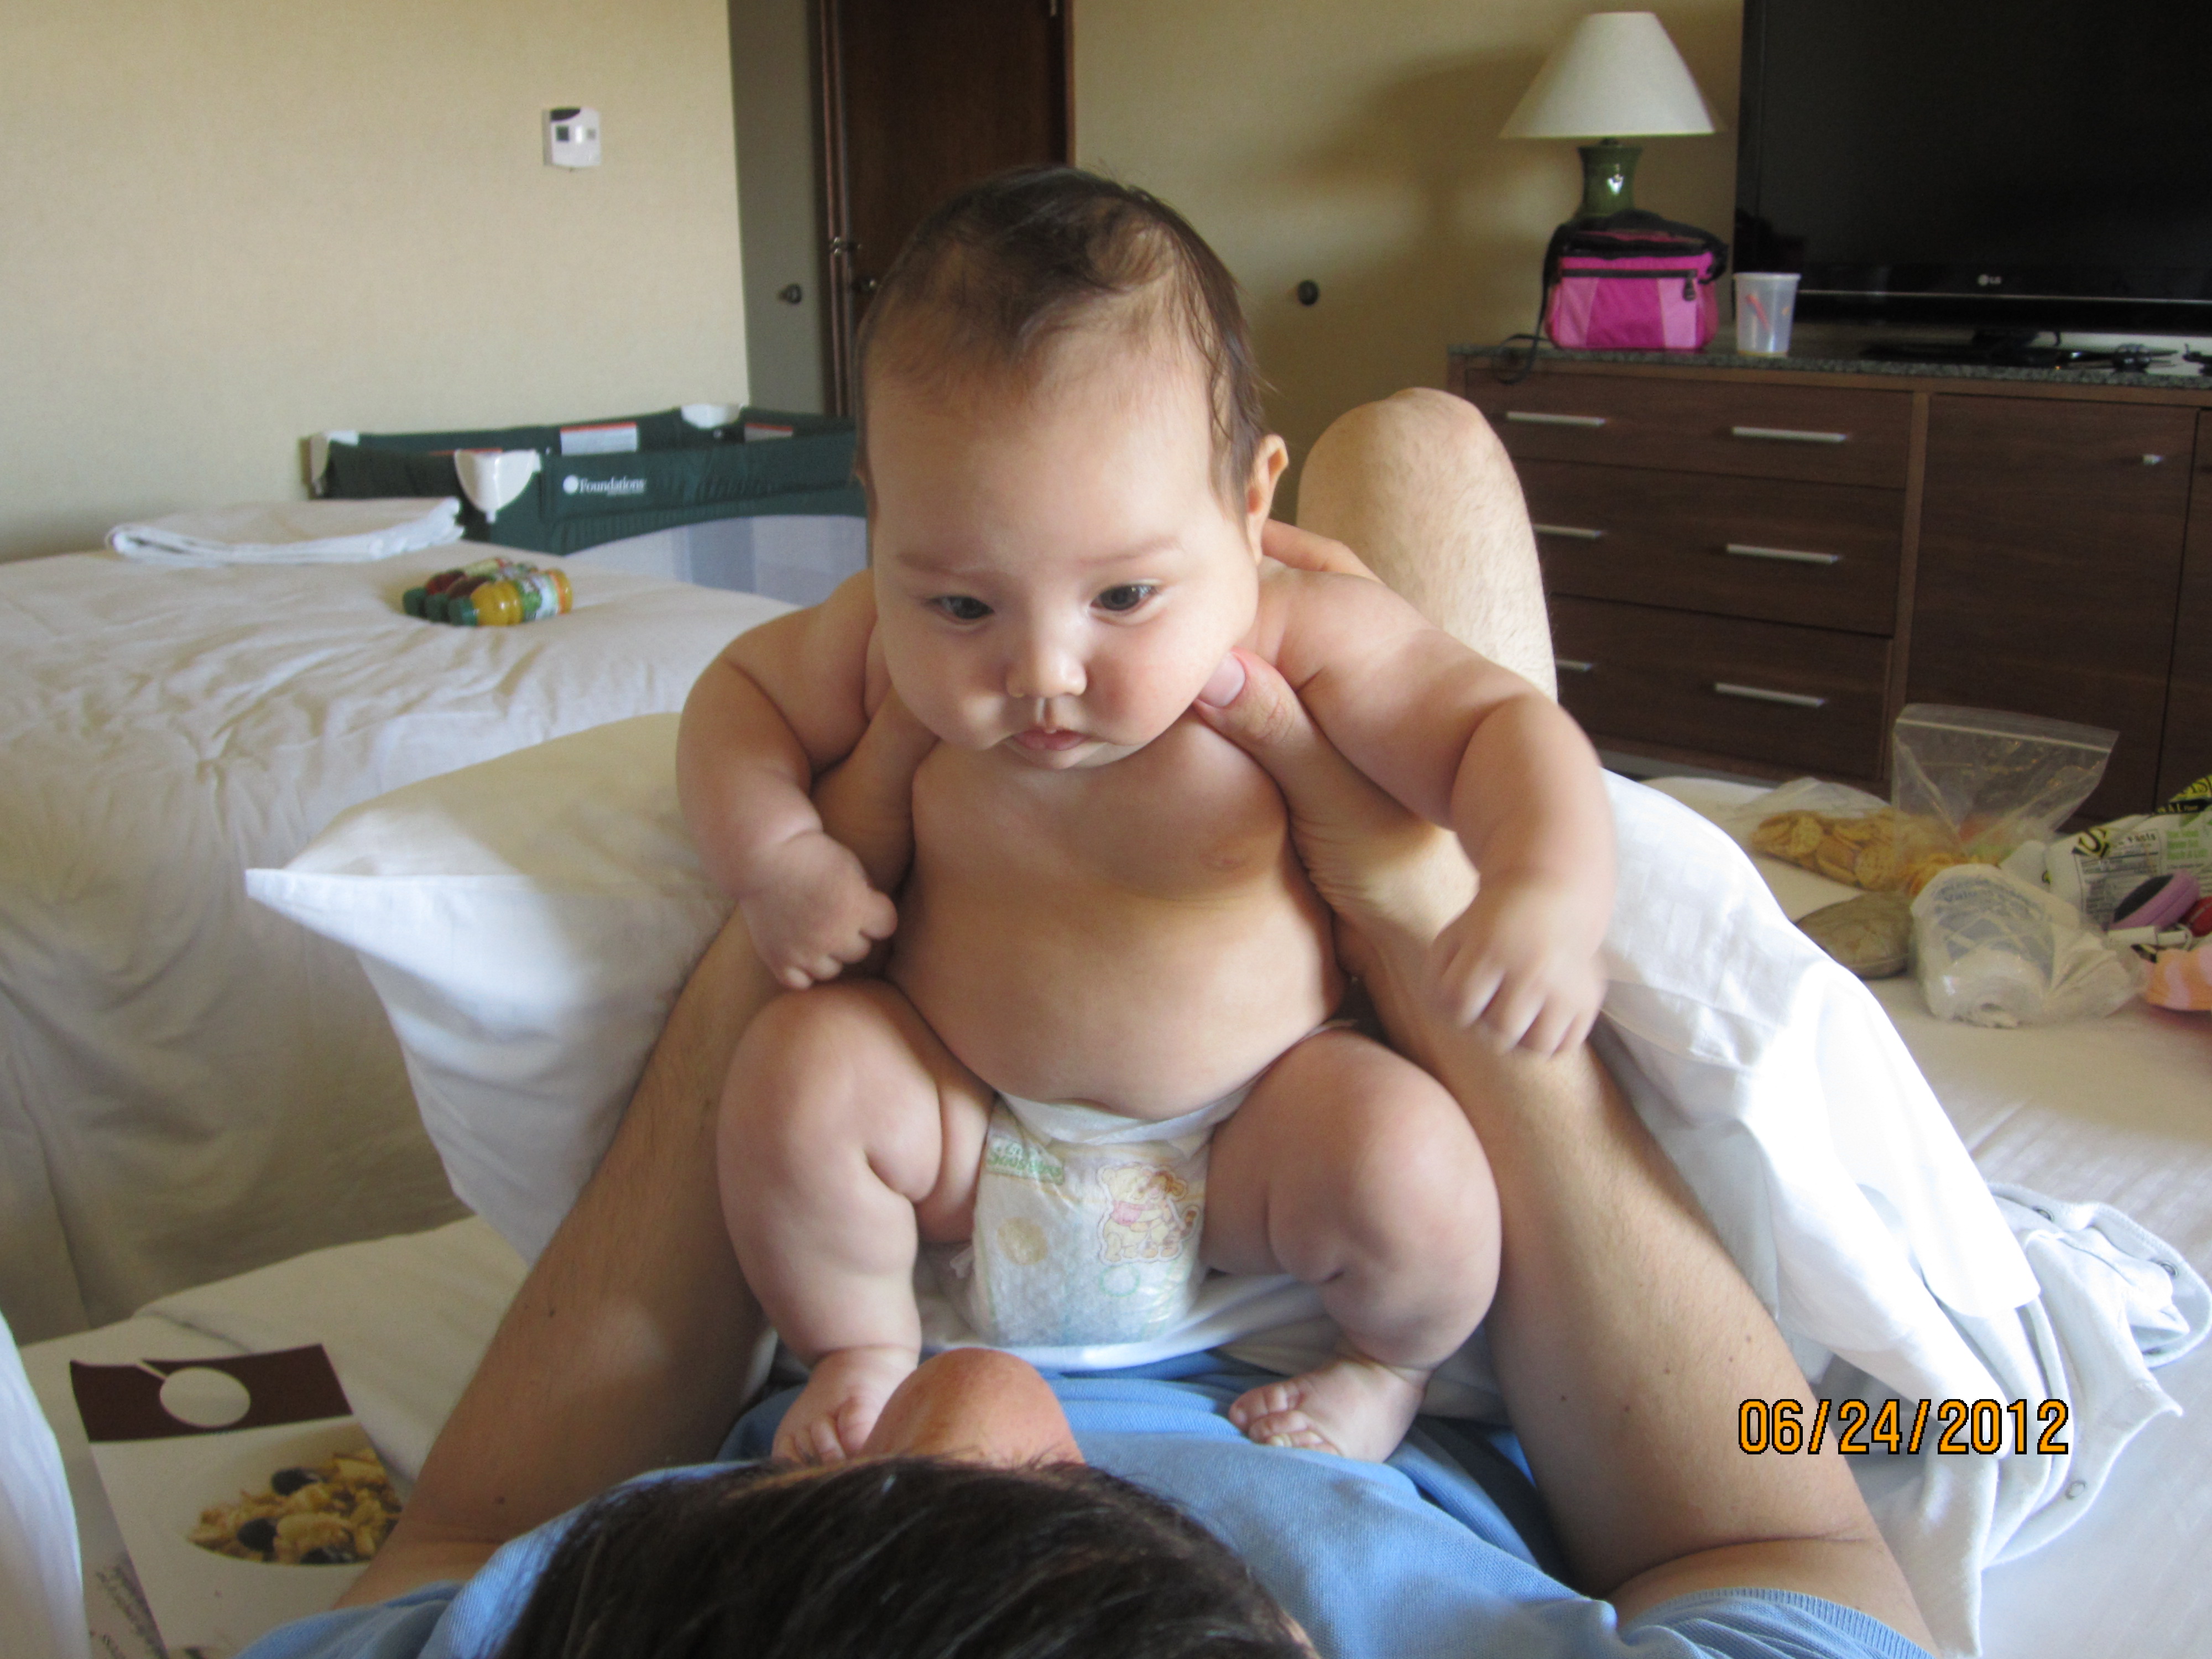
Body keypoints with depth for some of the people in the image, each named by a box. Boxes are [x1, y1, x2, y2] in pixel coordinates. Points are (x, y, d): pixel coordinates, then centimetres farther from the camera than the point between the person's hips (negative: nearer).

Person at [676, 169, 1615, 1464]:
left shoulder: (1303, 637, -20)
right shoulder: (887, 644, -13)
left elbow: (1504, 726, -20)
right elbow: (741, 691, 4)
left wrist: (1550, 891, -42)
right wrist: (773, 855, -15)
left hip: (1254, 1127, -1)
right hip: (963, 1124, 2)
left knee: (1411, 1168, -27)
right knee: (796, 1073, -23)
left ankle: (1393, 1361, 9)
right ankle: (865, 1354, 5)